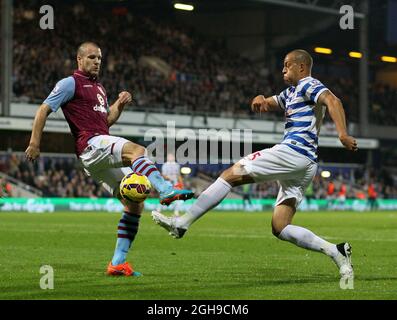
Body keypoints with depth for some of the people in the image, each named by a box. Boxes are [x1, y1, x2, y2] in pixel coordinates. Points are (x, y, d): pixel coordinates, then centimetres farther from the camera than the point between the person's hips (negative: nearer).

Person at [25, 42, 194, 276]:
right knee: (136, 150, -35)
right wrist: (35, 143, -6)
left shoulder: (98, 87, 28)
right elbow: (44, 110, -1)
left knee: (135, 204, 2)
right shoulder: (71, 83, 2)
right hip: (92, 144, -9)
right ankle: (167, 191, -57)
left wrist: (120, 105, 11)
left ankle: (118, 262, 3)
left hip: (104, 156, 9)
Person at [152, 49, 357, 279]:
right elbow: (270, 104, 29)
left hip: (294, 151, -10)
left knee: (231, 174, -10)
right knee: (280, 228, 2)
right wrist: (261, 100, 2)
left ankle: (182, 223, -12)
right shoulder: (291, 93, 30)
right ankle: (336, 251, -7)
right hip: (305, 165, 10)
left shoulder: (308, 85, 0)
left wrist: (343, 134, -32)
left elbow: (332, 101, -16)